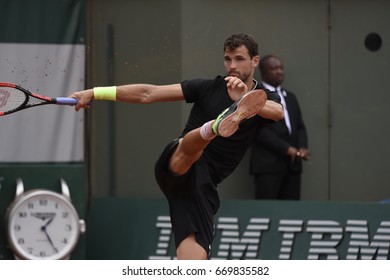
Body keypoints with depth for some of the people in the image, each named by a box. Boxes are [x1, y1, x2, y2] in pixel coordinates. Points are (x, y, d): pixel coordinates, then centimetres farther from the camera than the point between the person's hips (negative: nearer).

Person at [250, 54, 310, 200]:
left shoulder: (290, 97, 23)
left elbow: (300, 126, 19)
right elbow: (259, 129, -10)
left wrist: (302, 148, -2)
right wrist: (286, 149, -15)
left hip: (292, 164, 6)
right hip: (268, 164, -6)